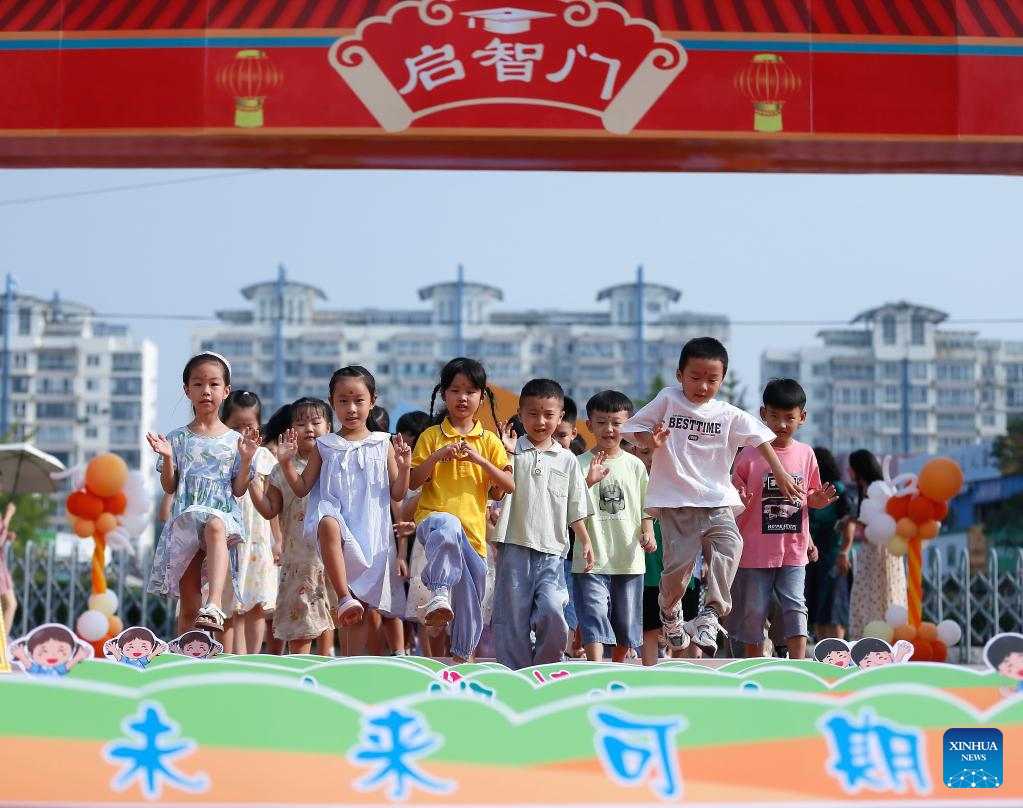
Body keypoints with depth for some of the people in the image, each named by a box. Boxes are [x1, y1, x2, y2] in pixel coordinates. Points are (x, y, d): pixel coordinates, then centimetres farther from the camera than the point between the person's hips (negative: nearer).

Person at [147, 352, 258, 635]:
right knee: (188, 607, -1)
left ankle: (214, 604, -54)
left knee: (215, 526, -42)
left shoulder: (234, 440, 8)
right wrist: (167, 458, -7)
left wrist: (246, 459, -8)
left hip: (223, 516, -2)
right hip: (185, 522, 2)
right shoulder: (177, 438, 10)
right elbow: (169, 487, 8)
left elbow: (238, 489, 6)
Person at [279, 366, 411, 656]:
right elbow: (302, 488, 10)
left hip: (373, 534, 1)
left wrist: (403, 467, -10)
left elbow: (397, 494, 6)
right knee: (328, 523, -40)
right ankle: (345, 597, -36)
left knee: (388, 606, 4)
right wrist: (286, 463, -4)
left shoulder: (383, 445, 7)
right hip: (340, 529, -1)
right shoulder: (325, 446, 9)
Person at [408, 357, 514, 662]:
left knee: (470, 601, 6)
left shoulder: (489, 441, 11)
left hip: (472, 530, 3)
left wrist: (478, 458, -10)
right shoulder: (431, 436, 8)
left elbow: (509, 486, 2)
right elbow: (413, 482, 1)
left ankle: (462, 655, 24)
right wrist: (438, 455, -13)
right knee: (448, 524, -41)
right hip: (434, 519, -3)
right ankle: (436, 594, -45)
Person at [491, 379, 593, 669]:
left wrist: (586, 542, 7)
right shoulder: (512, 451, 4)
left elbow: (575, 509, 15)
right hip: (514, 546, -1)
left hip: (551, 550, 1)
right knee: (513, 617, 1)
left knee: (552, 610, -15)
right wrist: (507, 452, -14)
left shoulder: (567, 459, 10)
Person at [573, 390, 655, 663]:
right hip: (592, 558, -3)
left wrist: (648, 533, -5)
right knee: (594, 619, -13)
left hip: (629, 557, 4)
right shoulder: (582, 464, -3)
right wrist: (588, 482, -29)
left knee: (626, 622, 14)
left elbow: (645, 506, 12)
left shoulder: (635, 465, 7)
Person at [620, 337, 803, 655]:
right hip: (675, 503, -1)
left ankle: (710, 614, -21)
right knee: (679, 564, -8)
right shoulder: (667, 400, 3)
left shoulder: (729, 415, 6)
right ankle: (669, 609, 26)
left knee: (729, 544, -26)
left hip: (716, 501, 1)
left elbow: (760, 439, 10)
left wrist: (781, 474, 3)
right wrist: (650, 440, -14)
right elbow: (632, 428, 7)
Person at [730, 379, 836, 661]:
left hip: (793, 550, 2)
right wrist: (740, 502, -22)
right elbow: (734, 496, 1)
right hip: (755, 550, -2)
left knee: (795, 608, -4)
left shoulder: (806, 454, 5)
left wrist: (819, 499, -6)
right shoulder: (750, 454, -5)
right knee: (754, 611, 6)